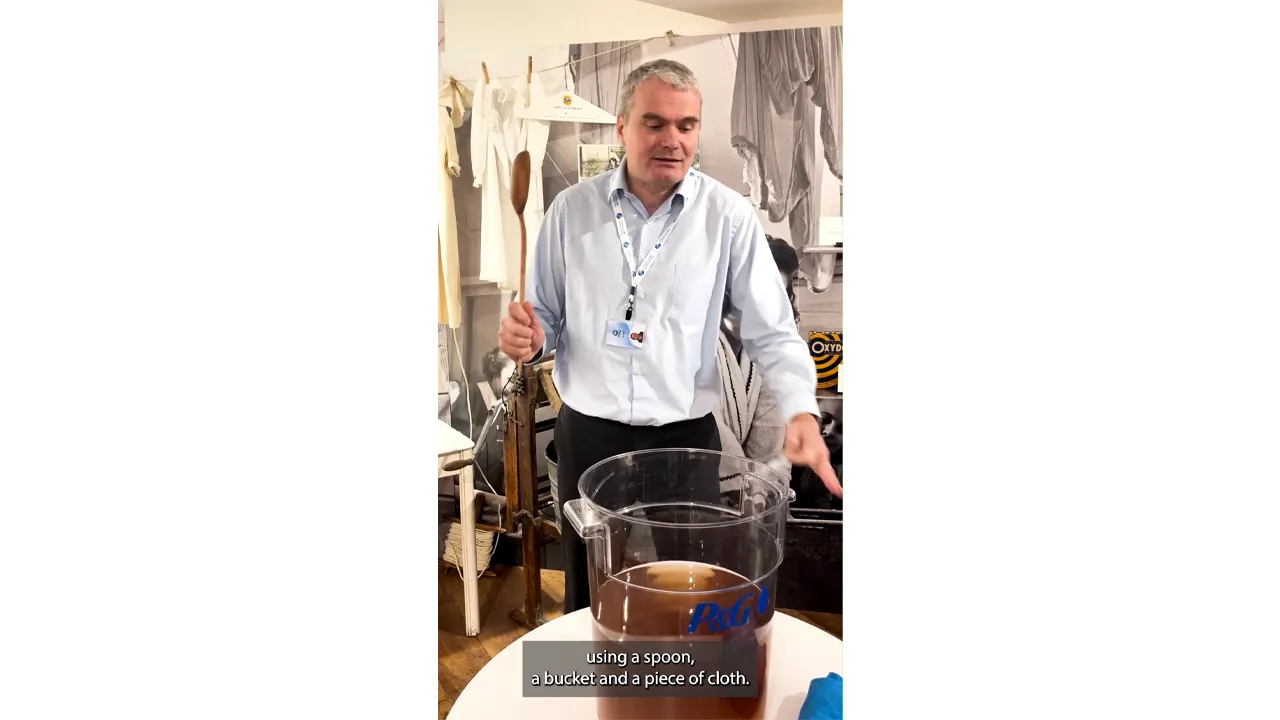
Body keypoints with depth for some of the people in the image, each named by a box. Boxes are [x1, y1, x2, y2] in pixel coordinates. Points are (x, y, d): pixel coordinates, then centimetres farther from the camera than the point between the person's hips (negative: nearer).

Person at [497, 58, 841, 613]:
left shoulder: (729, 216, -5)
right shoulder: (572, 209, 0)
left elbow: (772, 333, -5)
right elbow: (547, 317, 9)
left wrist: (801, 411, -21)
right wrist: (528, 339, -14)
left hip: (686, 439, -1)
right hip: (588, 437, 2)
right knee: (590, 603, 18)